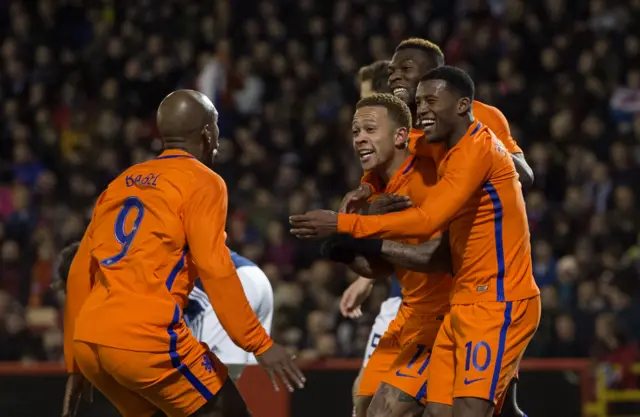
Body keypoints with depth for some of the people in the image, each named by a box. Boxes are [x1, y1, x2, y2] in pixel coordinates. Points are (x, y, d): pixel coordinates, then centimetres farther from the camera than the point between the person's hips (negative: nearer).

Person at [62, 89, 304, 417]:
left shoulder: (121, 183, 23)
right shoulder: (202, 181, 2)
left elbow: (80, 274, 21)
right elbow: (215, 271, -10)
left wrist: (75, 365, 26)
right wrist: (260, 344, -8)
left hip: (89, 340, 7)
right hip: (146, 337, -7)